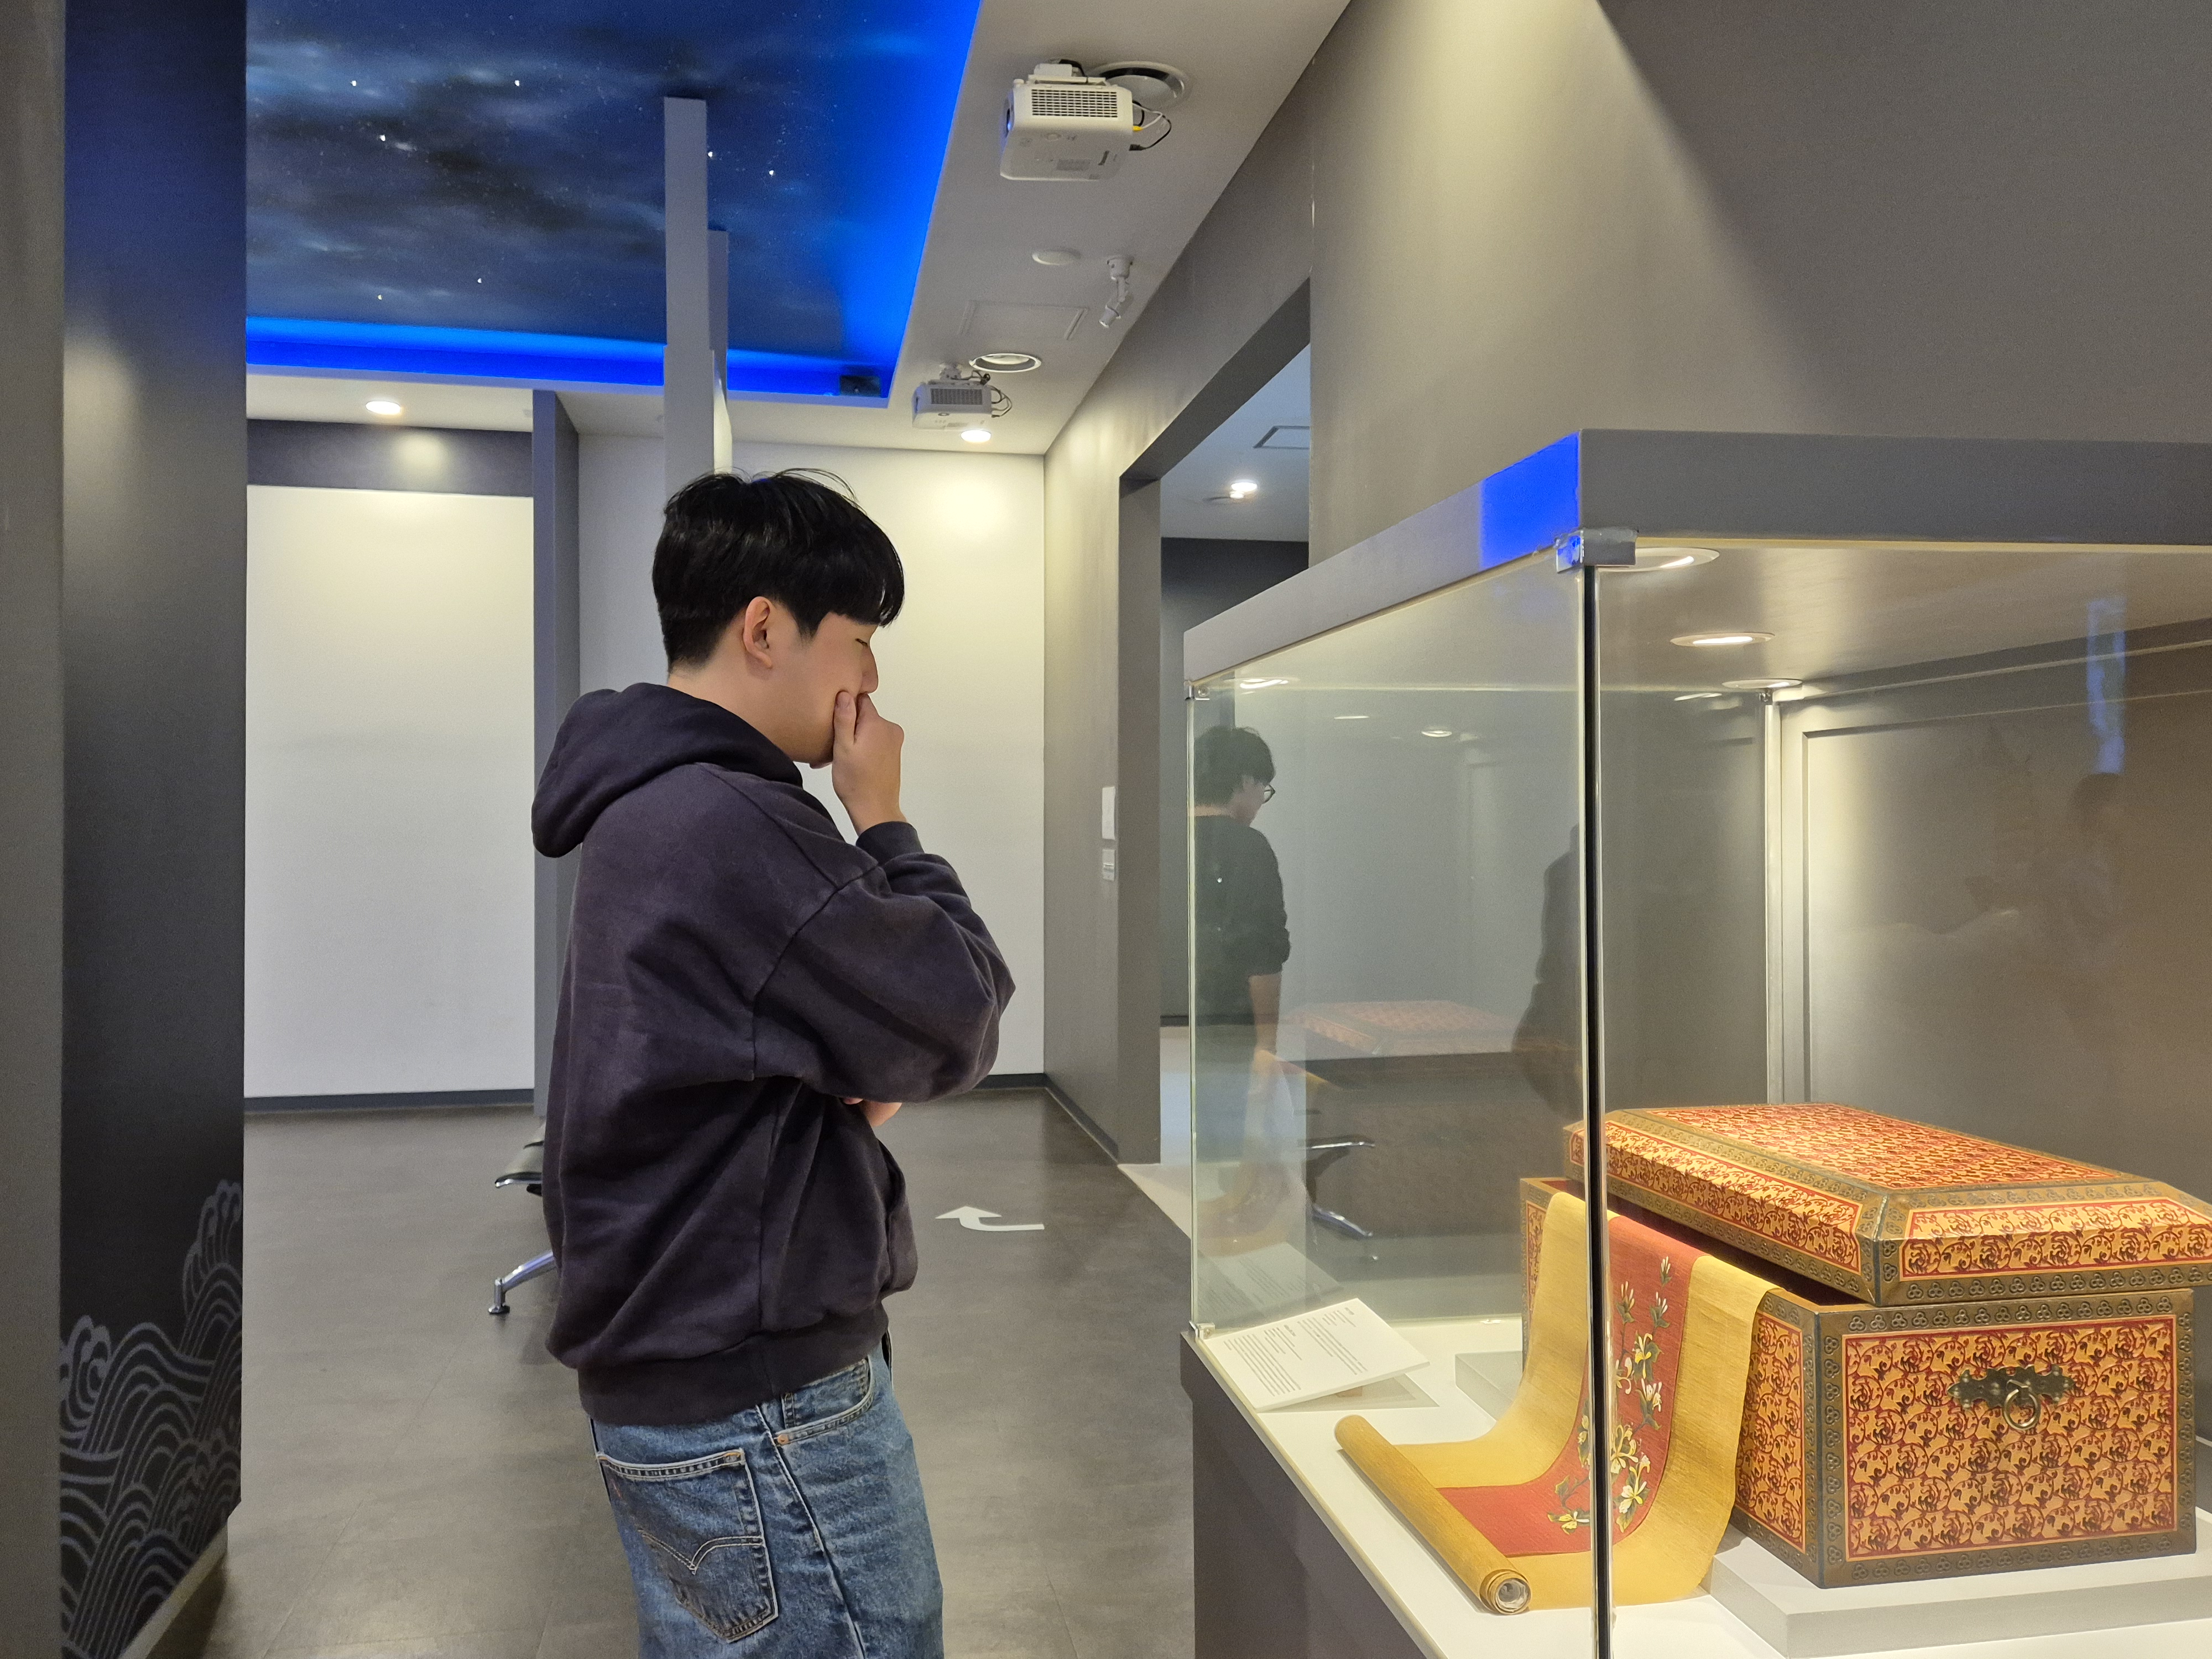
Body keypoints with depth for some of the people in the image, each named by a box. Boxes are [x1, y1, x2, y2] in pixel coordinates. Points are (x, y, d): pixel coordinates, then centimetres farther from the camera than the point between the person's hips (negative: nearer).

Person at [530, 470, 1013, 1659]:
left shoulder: (642, 807, 9)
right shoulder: (732, 826, -24)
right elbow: (960, 1022, -17)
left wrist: (854, 1080, -4)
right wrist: (882, 820, -6)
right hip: (765, 1405, -10)